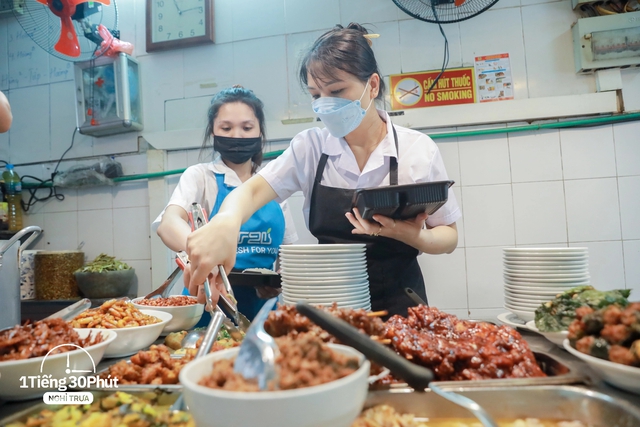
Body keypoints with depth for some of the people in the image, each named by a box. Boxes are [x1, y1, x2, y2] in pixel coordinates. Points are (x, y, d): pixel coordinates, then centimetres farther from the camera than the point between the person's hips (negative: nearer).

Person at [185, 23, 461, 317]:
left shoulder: (418, 150, -5)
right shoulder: (309, 147, -1)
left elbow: (448, 237, 1)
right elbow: (253, 190, -13)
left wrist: (412, 236, -21)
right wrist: (227, 220, -35)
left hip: (397, 306, -1)